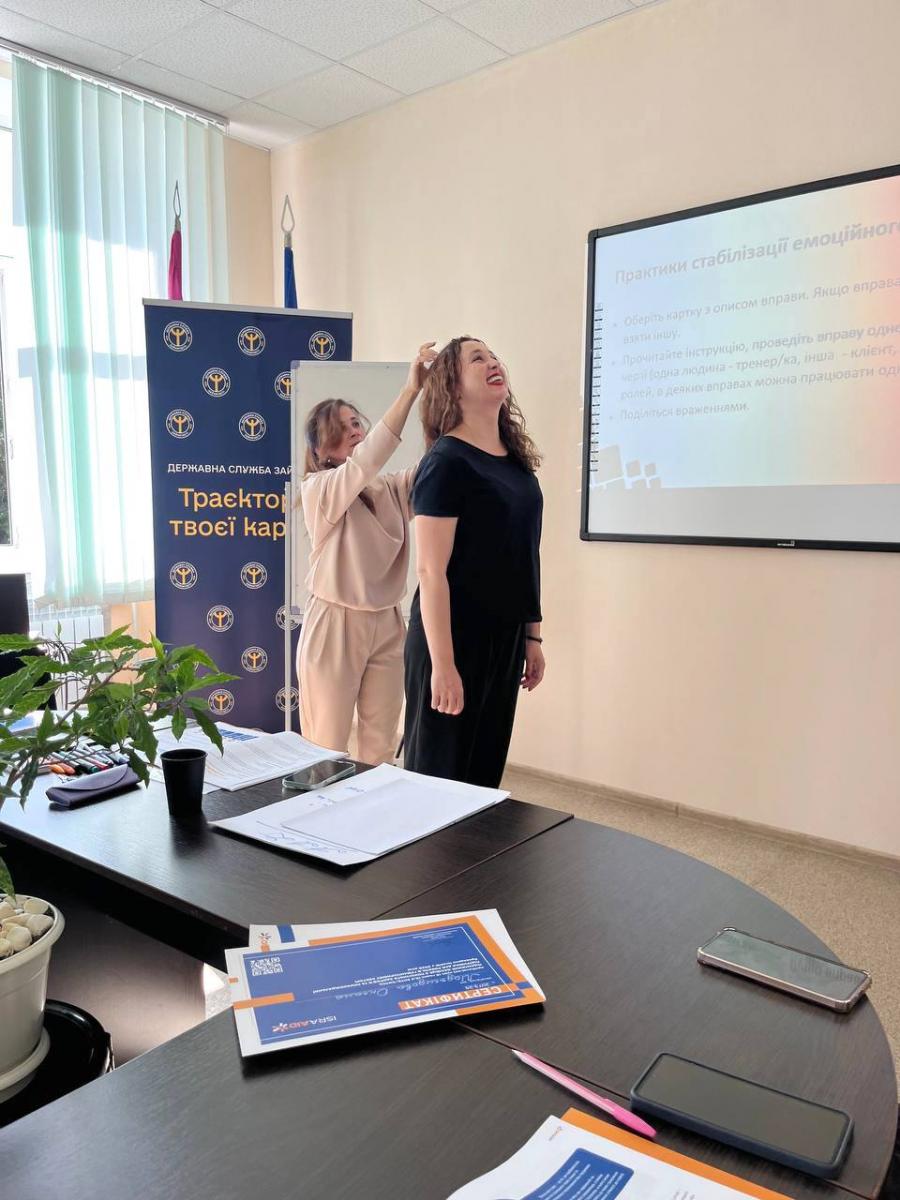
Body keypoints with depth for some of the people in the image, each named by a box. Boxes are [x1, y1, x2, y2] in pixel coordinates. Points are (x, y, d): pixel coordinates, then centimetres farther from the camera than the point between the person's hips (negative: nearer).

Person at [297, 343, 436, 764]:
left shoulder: (392, 489, 6)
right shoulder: (318, 490, -10)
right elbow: (365, 462, -28)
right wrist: (410, 391, -34)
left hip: (387, 625, 5)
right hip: (335, 626, -5)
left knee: (381, 749, 13)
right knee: (327, 751, 5)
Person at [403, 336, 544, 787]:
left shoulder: (517, 460, 9)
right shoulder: (446, 462, -14)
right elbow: (430, 572, -18)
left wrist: (531, 636, 14)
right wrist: (443, 664, -21)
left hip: (505, 639, 7)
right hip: (453, 642, -7)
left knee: (485, 773, 18)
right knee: (440, 776, 7)